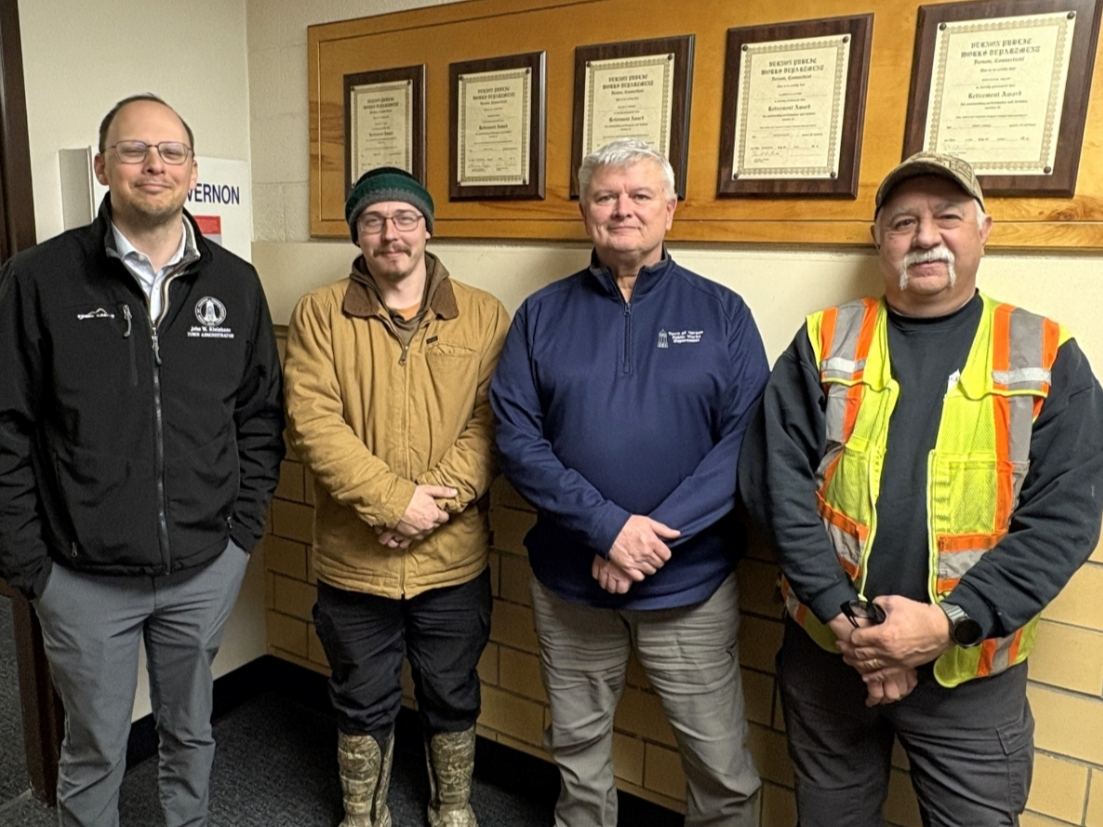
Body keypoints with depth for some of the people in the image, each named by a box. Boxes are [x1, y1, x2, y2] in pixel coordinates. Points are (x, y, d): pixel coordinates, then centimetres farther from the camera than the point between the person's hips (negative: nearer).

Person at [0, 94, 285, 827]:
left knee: (191, 733, 22)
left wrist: (244, 527, 0)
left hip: (207, 571, 2)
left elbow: (261, 416, 4)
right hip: (83, 578, -2)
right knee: (94, 752, 17)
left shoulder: (235, 283, 0)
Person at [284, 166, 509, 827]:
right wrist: (392, 499, -20)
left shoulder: (484, 316, -2)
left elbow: (491, 424, -8)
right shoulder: (320, 314, -3)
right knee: (363, 703, 20)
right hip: (353, 560, 0)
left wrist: (438, 499, -20)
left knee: (453, 697, 20)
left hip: (454, 559, 1)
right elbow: (313, 422, -12)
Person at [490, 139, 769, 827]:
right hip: (569, 580, 2)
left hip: (691, 582, -1)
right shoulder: (543, 314, 1)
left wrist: (656, 537, -17)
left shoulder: (722, 312, -1)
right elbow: (517, 438, -6)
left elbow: (746, 438, -9)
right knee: (578, 750, 20)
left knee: (724, 770, 9)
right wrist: (607, 525, -18)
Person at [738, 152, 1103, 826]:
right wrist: (844, 618, -16)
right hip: (825, 652, 1)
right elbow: (776, 478, -10)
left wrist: (949, 623, -19)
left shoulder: (1047, 358, -2)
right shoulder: (825, 343, -2)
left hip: (972, 674, 0)